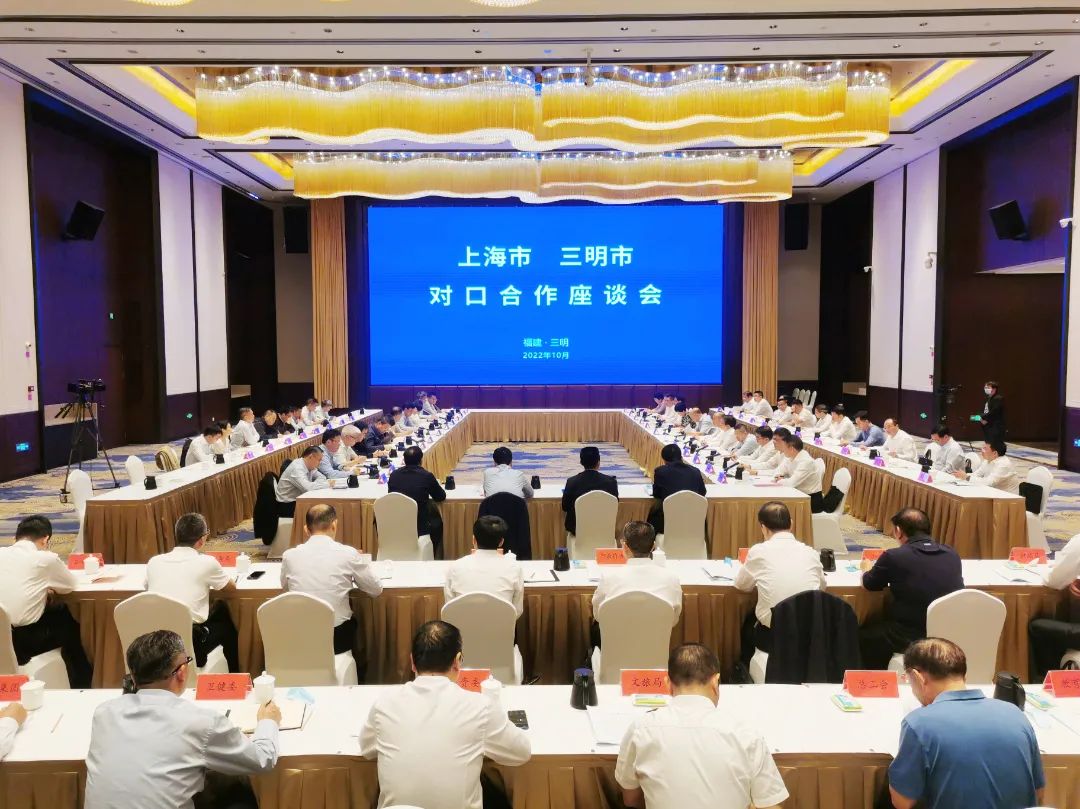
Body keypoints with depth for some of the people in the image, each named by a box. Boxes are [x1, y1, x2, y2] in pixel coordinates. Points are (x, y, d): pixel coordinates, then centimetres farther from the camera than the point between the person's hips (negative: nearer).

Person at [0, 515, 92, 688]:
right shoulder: (45, 558, -8)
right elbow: (71, 584, 8)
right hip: (24, 641, -5)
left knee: (59, 612, 26)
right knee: (70, 625, 23)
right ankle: (82, 686, 36)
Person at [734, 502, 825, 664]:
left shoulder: (759, 551, -8)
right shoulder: (810, 552, 1)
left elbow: (742, 584, 8)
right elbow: (822, 586, 18)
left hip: (773, 636, -3)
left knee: (748, 622, 31)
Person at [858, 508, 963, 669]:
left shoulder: (894, 556, -14)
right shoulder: (952, 554, 0)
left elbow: (868, 585, 4)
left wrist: (868, 568, 26)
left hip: (914, 637, -6)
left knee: (862, 636, 20)